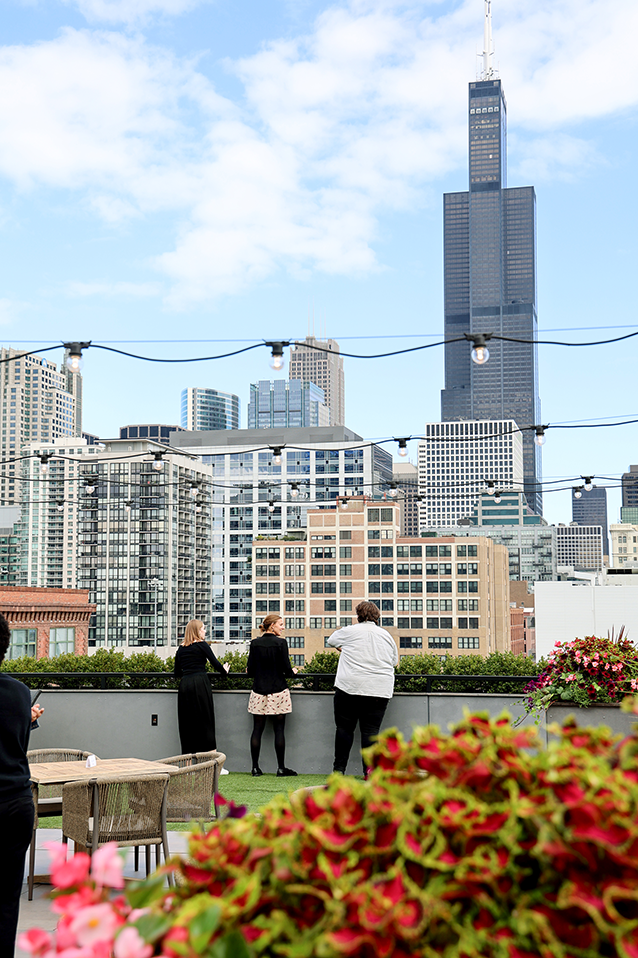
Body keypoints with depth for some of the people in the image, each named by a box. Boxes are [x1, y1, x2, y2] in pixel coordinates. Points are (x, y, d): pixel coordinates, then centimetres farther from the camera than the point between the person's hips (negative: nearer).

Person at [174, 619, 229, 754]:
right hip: (200, 683, -4)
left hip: (184, 684, 4)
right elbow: (216, 664, 0)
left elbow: (177, 673, 16)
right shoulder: (202, 645, 0)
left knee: (187, 722, 7)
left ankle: (187, 757, 7)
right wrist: (224, 670, 20)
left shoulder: (181, 649, 13)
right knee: (205, 721, 0)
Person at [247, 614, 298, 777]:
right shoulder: (281, 642, -8)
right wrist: (293, 672, 12)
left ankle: (255, 767, 6)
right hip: (278, 691, -3)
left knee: (257, 729, 5)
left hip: (259, 691, 3)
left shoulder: (255, 643, 3)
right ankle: (281, 768, 5)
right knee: (279, 729, 2)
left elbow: (250, 670, 3)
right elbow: (286, 669, -10)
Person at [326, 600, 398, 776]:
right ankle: (370, 770, -2)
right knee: (371, 730, 3)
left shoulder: (349, 631, 3)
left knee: (345, 728, 6)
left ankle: (339, 768, 8)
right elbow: (394, 661, 22)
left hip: (350, 687, -2)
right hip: (379, 690, 2)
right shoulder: (387, 636, 12)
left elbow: (331, 641, 21)